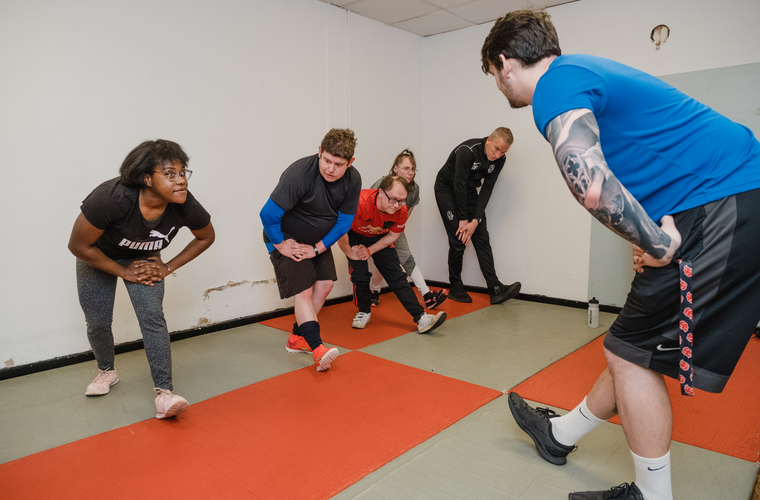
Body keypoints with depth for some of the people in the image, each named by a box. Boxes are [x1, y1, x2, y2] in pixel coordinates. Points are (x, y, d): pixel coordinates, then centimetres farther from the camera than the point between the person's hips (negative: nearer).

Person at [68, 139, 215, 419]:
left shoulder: (184, 206, -29)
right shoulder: (113, 198, -38)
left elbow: (206, 237, -7)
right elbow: (79, 246, -25)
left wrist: (168, 267, -9)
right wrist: (124, 272, -17)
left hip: (144, 258, 1)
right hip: (97, 258, -1)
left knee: (152, 318, -14)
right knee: (98, 323, 5)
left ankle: (164, 394, -12)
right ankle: (106, 371, 37)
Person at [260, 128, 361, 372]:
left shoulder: (352, 180, -14)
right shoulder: (299, 174, -33)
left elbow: (344, 221, -7)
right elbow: (268, 214, -27)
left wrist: (317, 248, -12)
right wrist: (280, 245, -18)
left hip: (318, 241, 6)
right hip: (287, 240, -6)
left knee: (325, 284, 4)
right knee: (303, 291, -13)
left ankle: (297, 338, 17)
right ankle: (317, 349, -18)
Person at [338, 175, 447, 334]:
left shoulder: (401, 211, -25)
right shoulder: (360, 202, -40)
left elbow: (393, 235, -8)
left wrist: (370, 251, -14)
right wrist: (349, 252, -17)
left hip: (380, 239, 3)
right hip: (355, 236, -2)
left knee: (397, 276, -6)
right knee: (360, 274, -17)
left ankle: (421, 318, -8)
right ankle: (364, 311, 11)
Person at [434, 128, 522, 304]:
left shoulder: (500, 159, -11)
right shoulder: (467, 151, -30)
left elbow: (487, 189, -11)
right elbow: (459, 185, -26)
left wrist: (475, 220, -18)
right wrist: (463, 219, -21)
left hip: (470, 191, 6)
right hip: (447, 189, -6)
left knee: (482, 238, -5)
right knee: (458, 240, -11)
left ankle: (495, 289, -9)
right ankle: (455, 288, 5)